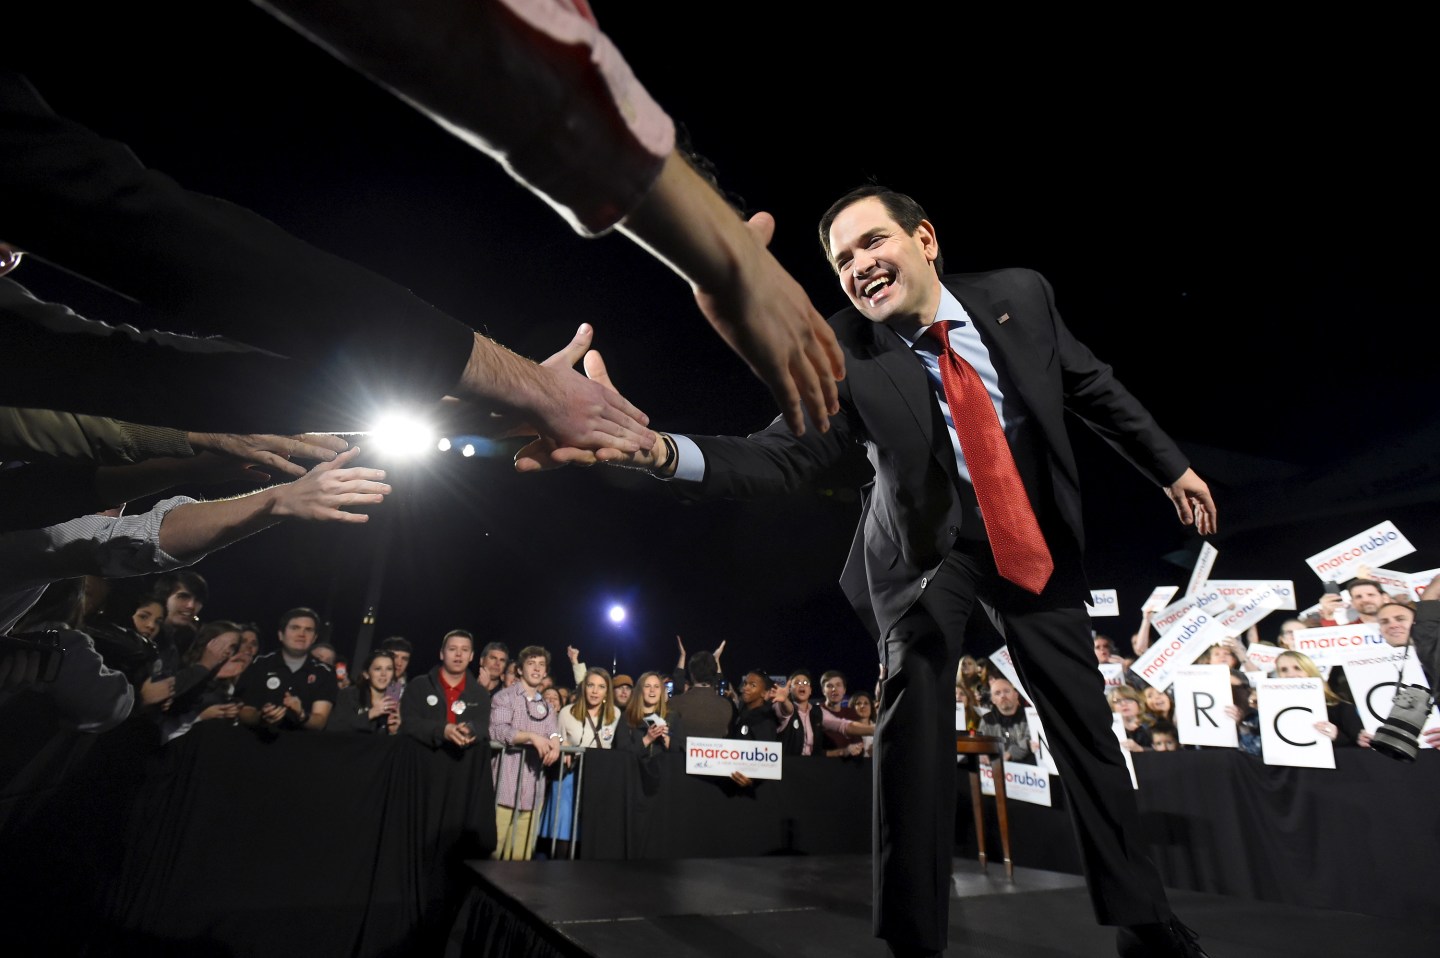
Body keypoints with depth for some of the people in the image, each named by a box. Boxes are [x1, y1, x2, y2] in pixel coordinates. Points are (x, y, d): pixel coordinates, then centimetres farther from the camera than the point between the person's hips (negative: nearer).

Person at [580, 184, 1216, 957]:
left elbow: (1094, 389, 4)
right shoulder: (845, 357, -19)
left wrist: (1170, 465, 13)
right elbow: (780, 459, -27)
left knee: (1084, 720, 7)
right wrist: (659, 449, -44)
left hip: (1035, 538, 3)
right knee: (913, 702, -20)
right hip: (928, 549, -2)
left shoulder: (1019, 295, -11)